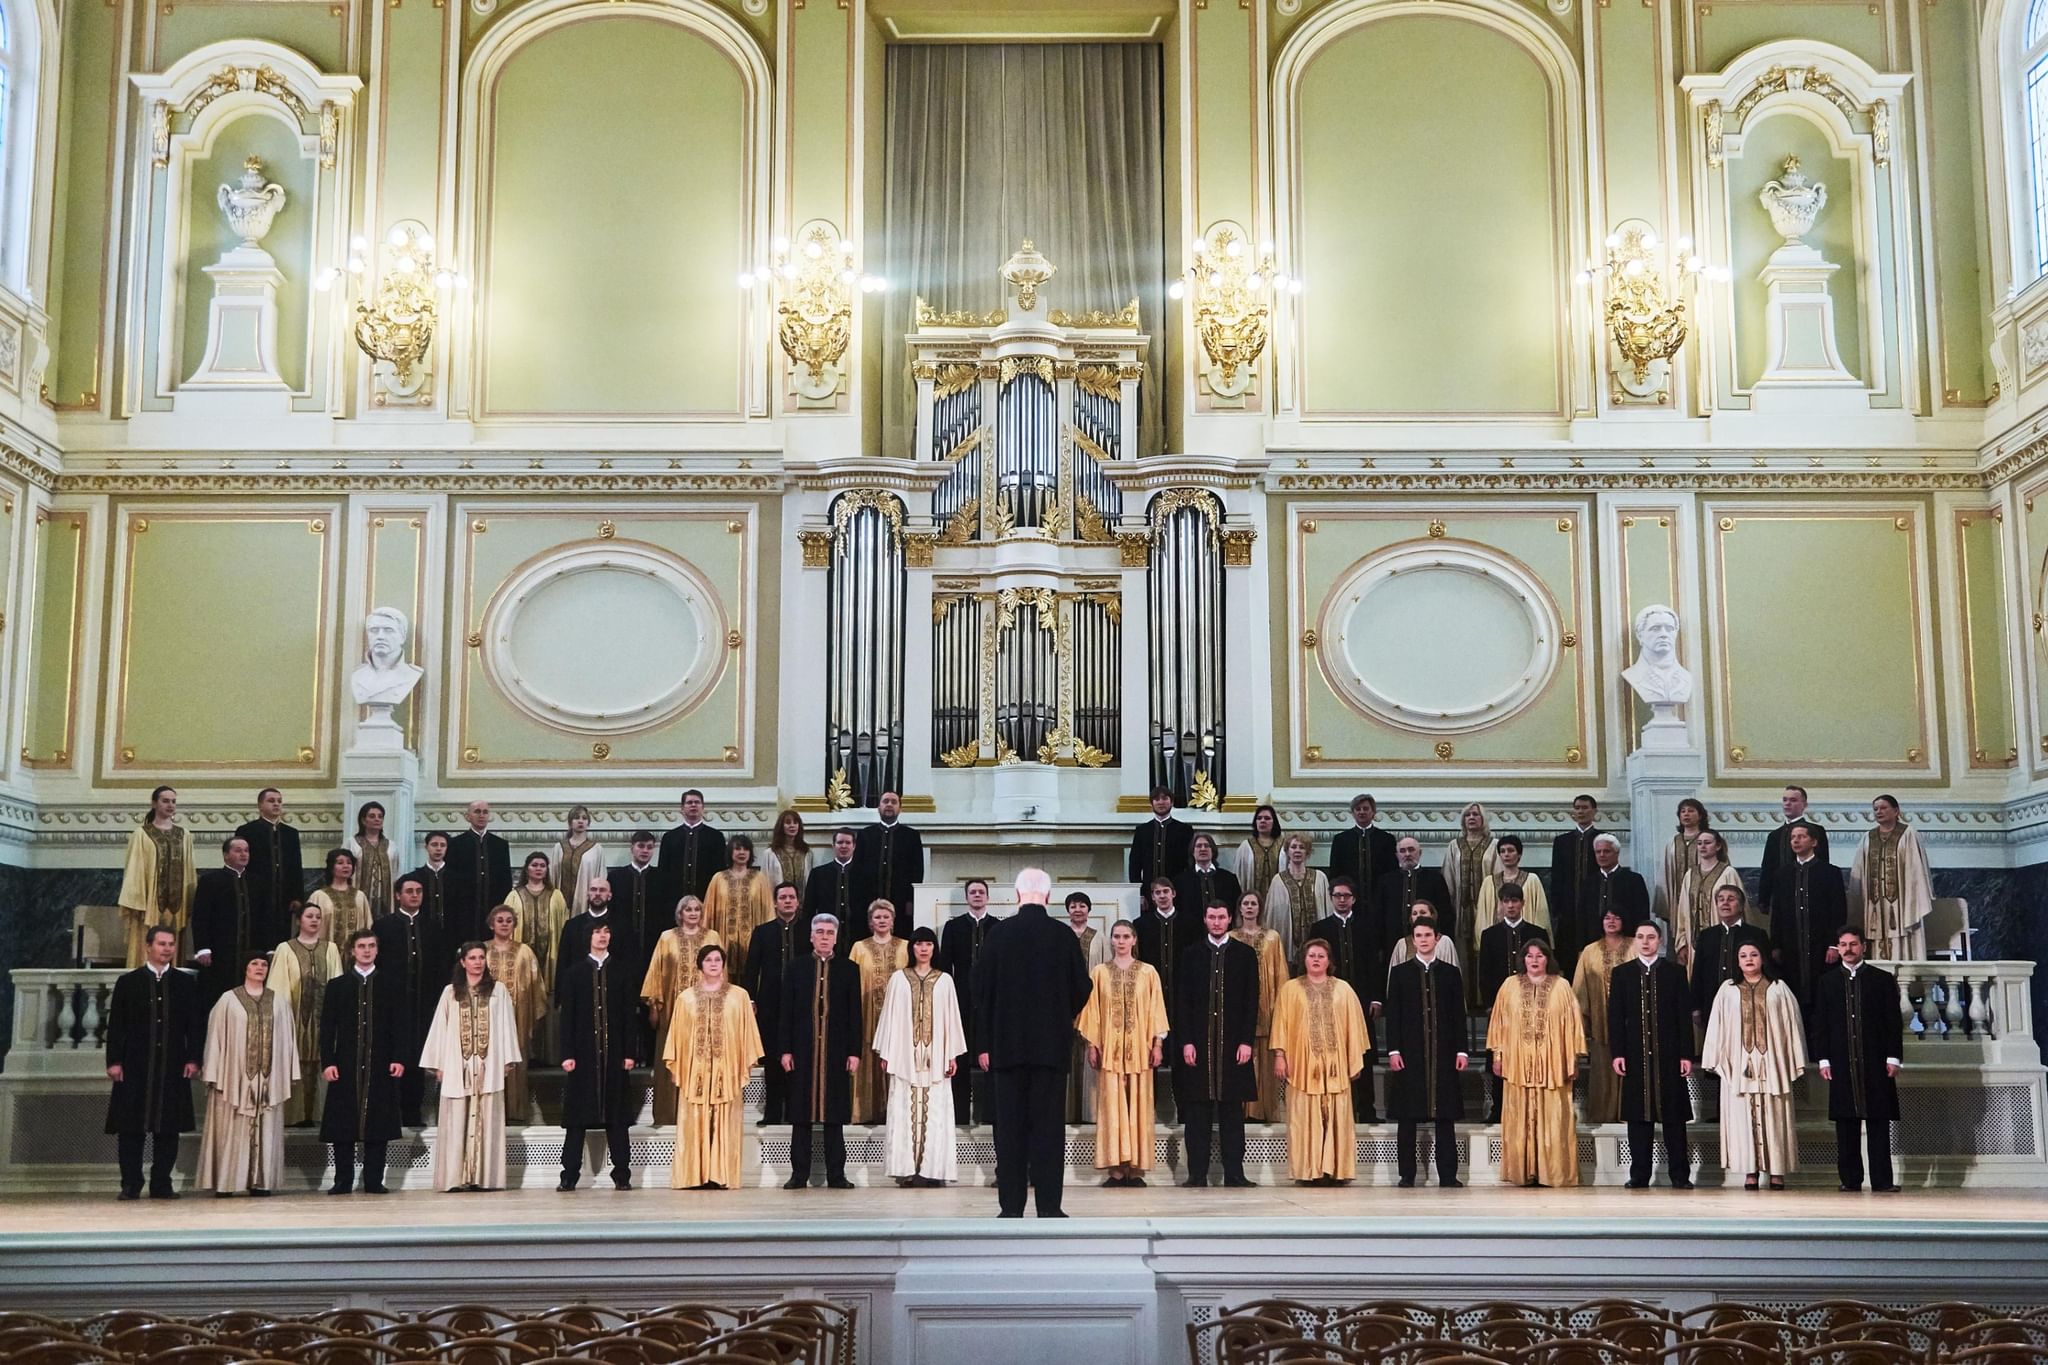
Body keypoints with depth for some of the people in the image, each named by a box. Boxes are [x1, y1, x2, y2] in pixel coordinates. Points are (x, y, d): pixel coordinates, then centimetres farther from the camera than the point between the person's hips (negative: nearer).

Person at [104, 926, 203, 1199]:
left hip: (173, 1066, 1)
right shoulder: (127, 982, 6)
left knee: (168, 1128, 2)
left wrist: (193, 1059, -1)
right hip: (135, 1066, -1)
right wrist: (114, 1061, -5)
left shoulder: (186, 983, 9)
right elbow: (115, 1024, 3)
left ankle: (161, 1184, 9)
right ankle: (130, 1185, 5)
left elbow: (196, 1024, 8)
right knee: (131, 1128, -1)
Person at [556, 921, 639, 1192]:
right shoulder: (573, 972, 7)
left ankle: (622, 1174, 6)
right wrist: (567, 1054, -5)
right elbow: (566, 1015, 3)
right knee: (577, 1117, 1)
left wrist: (630, 1052, -3)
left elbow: (630, 1014, 4)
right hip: (583, 1053, 0)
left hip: (615, 1052, 0)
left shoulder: (623, 971, 8)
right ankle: (569, 1176, 5)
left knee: (617, 1116, 2)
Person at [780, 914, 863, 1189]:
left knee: (835, 1115, 3)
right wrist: (786, 1050, -3)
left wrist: (855, 1051, -3)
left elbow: (855, 1014, 4)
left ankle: (836, 1174, 7)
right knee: (801, 1114, 3)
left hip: (836, 1051, 0)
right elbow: (787, 1012, 4)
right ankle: (799, 1174, 8)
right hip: (803, 1050, 0)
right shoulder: (796, 968, 6)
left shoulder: (849, 970, 6)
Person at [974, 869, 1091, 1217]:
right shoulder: (1064, 936, -3)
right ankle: (1048, 1207, 1)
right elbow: (1081, 988, 3)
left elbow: (982, 989, -2)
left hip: (1007, 1044, 0)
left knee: (1010, 1126, 4)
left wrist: (984, 1043, 5)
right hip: (1053, 1044, 0)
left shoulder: (999, 933, -3)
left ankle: (1011, 1207, 4)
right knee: (1049, 1124, 3)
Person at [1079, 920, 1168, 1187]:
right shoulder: (1098, 972, 6)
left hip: (1139, 1048, 0)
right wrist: (1092, 1044, 0)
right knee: (1111, 1105, -3)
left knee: (1138, 1104, 0)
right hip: (1109, 1047, 0)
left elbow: (1156, 1009, 4)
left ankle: (1136, 1167, 3)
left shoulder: (1148, 972, 5)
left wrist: (1158, 1044, -2)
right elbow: (1092, 1010, 6)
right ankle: (1115, 1167, -1)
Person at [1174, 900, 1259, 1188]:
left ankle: (1234, 1173, 6)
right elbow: (1182, 1001, 4)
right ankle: (1197, 1173, 5)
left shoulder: (1245, 954, 7)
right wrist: (1186, 1041, -4)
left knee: (1232, 1111, 2)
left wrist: (1247, 1041, -4)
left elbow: (1251, 1001, 4)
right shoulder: (1191, 954, 7)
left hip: (1233, 1043, 0)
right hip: (1198, 1042, 0)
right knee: (1197, 1112, 1)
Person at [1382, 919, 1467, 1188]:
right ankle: (1407, 1175, 5)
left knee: (1446, 1115, 1)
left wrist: (1461, 1050, 1)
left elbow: (1458, 1014, 8)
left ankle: (1448, 1175, 4)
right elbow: (1392, 1014, 3)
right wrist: (1393, 1050, -6)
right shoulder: (1400, 973, 6)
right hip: (1410, 1052, -1)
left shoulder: (1451, 973, 10)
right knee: (1407, 1116, 0)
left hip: (1443, 1052, 1)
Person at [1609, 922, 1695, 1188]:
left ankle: (1680, 1175, 6)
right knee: (1638, 1116, 2)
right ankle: (1639, 1174, 6)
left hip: (1669, 1055, -1)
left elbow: (1684, 1015, 3)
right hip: (1636, 1055, 1)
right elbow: (1615, 1016, 5)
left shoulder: (1675, 972, 6)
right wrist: (1617, 1053, -3)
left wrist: (1686, 1054, -3)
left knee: (1674, 1116, 1)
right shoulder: (1621, 973, 8)